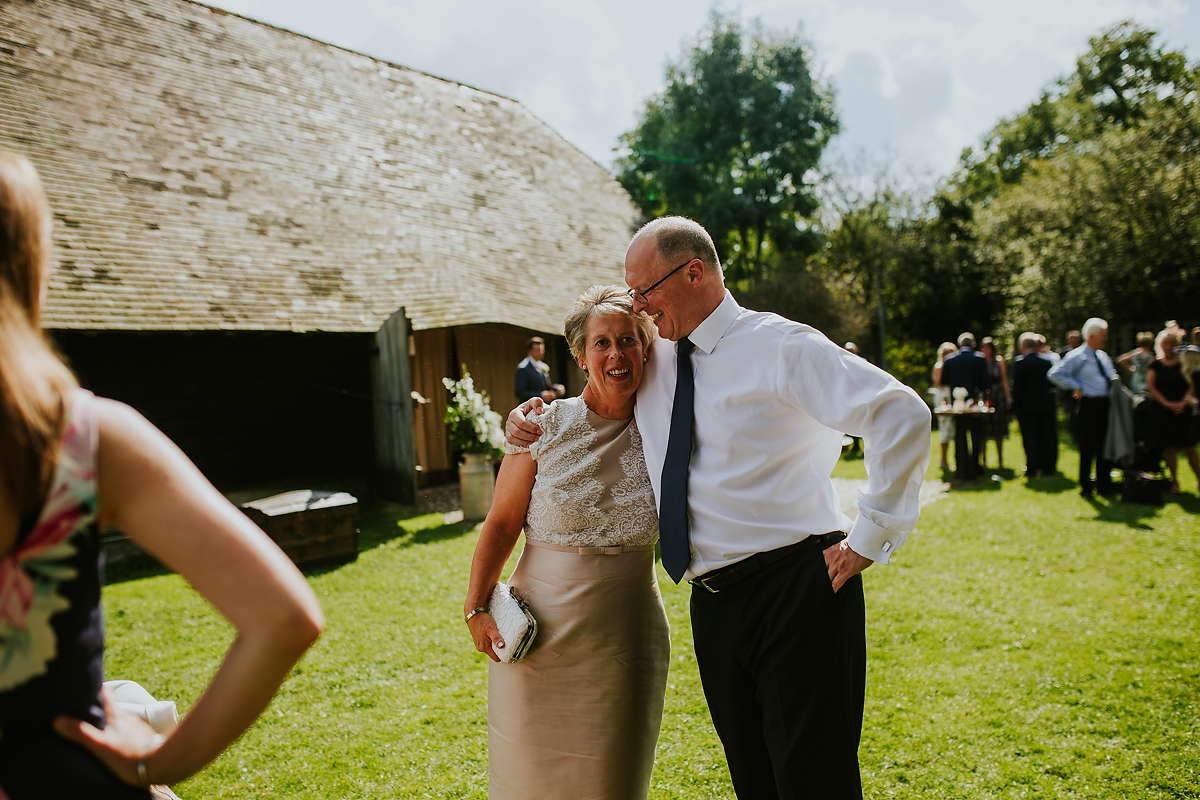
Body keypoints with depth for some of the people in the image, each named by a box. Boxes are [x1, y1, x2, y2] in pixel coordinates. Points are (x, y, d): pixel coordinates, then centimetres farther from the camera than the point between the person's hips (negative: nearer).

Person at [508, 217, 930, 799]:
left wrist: (870, 536, -14)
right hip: (712, 603, 7)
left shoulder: (779, 346, -10)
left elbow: (902, 414, -15)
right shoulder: (652, 358, 10)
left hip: (796, 591, -6)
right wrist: (528, 419, 7)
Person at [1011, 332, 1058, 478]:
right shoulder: (1047, 360, 2)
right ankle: (1048, 467, 15)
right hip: (1046, 405, 4)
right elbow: (1053, 383, 5)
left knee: (1030, 438, 2)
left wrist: (1015, 404, -5)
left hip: (1027, 406, -4)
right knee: (1047, 438, 11)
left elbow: (1017, 385, -11)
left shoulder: (1019, 362, -11)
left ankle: (1033, 468, 1)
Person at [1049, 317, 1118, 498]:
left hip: (1106, 404, 7)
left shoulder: (1103, 356, 15)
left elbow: (1112, 376, 29)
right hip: (1089, 404, -7)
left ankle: (1104, 485, 25)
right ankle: (1086, 488, 11)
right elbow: (1054, 374, -18)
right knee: (1088, 448, 0)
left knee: (1105, 446, 13)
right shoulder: (1076, 356, -10)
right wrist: (1076, 387, -15)